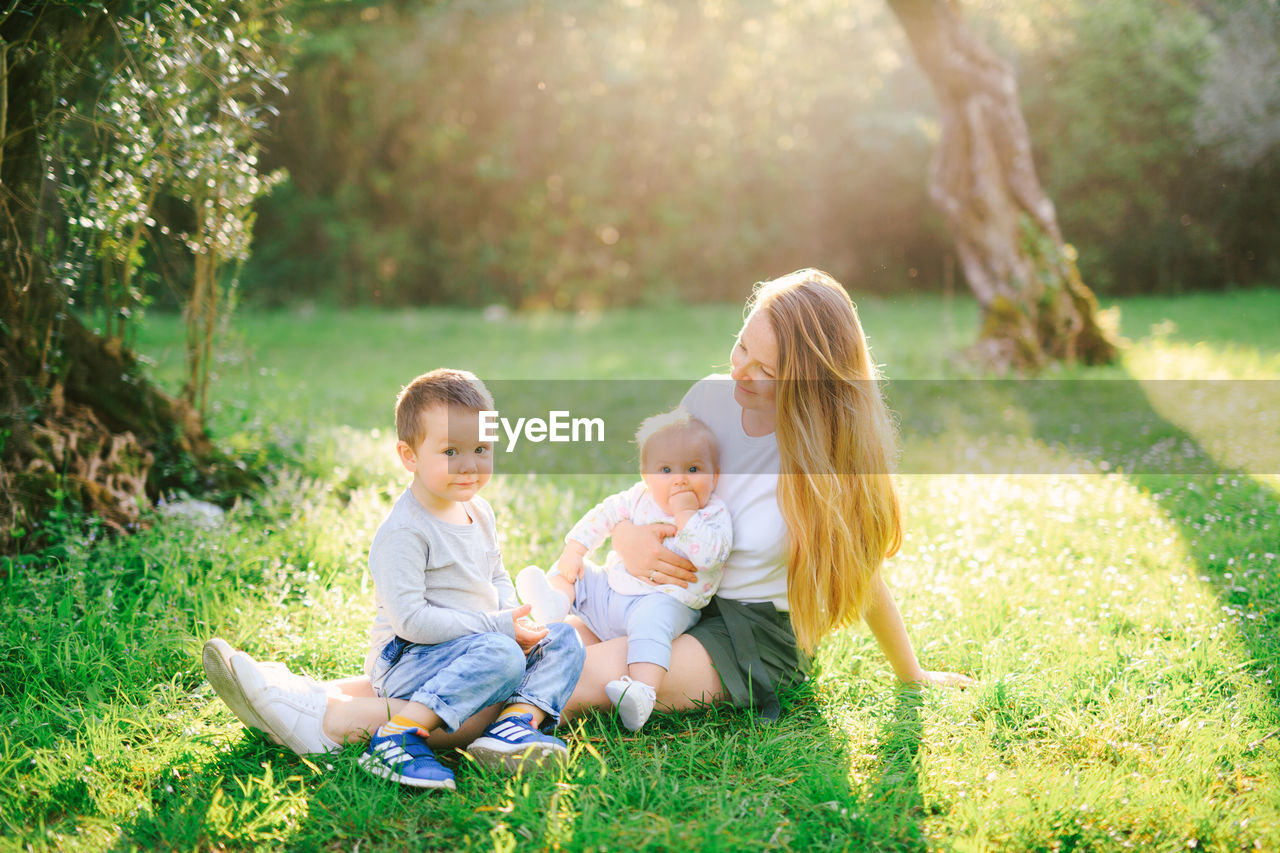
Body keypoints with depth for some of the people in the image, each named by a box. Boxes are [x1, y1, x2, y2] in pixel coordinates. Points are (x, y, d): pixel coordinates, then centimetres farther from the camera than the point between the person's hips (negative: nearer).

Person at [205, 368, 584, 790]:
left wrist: (513, 617, -1)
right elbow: (410, 619, -24)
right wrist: (495, 626, -22)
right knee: (499, 655, -33)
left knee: (563, 641, -1)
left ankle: (516, 720, -22)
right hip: (405, 659, -9)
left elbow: (498, 577, 23)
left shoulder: (479, 512, 10)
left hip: (470, 651, 9)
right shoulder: (403, 532, -18)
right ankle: (395, 736, -35)